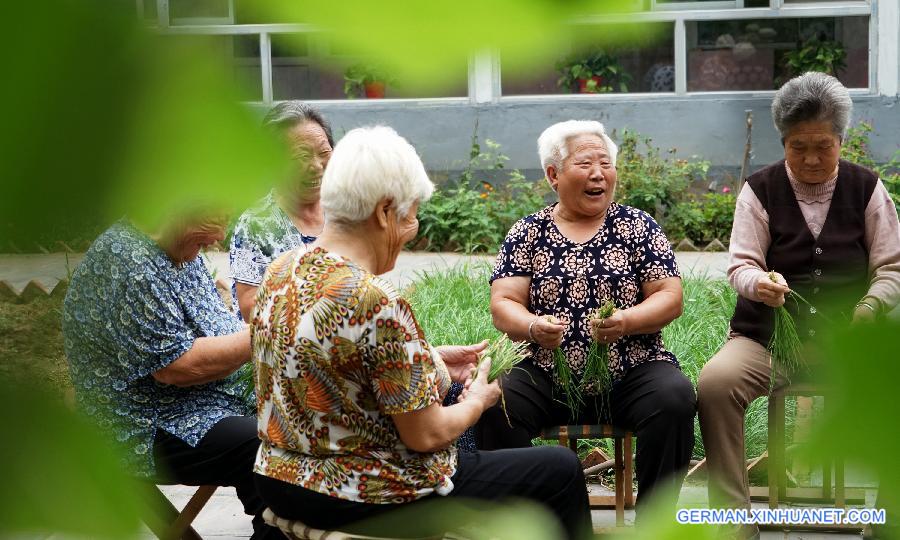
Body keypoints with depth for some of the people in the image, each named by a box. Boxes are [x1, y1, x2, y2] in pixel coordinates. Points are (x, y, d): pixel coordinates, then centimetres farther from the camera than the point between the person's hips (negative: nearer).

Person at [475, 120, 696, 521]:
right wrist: (533, 327, -21)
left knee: (674, 398, -31)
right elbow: (503, 304, 2)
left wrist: (626, 321, -19)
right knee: (493, 403, -28)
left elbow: (670, 297, 2)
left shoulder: (638, 226, 8)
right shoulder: (528, 233, 9)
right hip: (547, 376, 0)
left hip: (631, 373, 0)